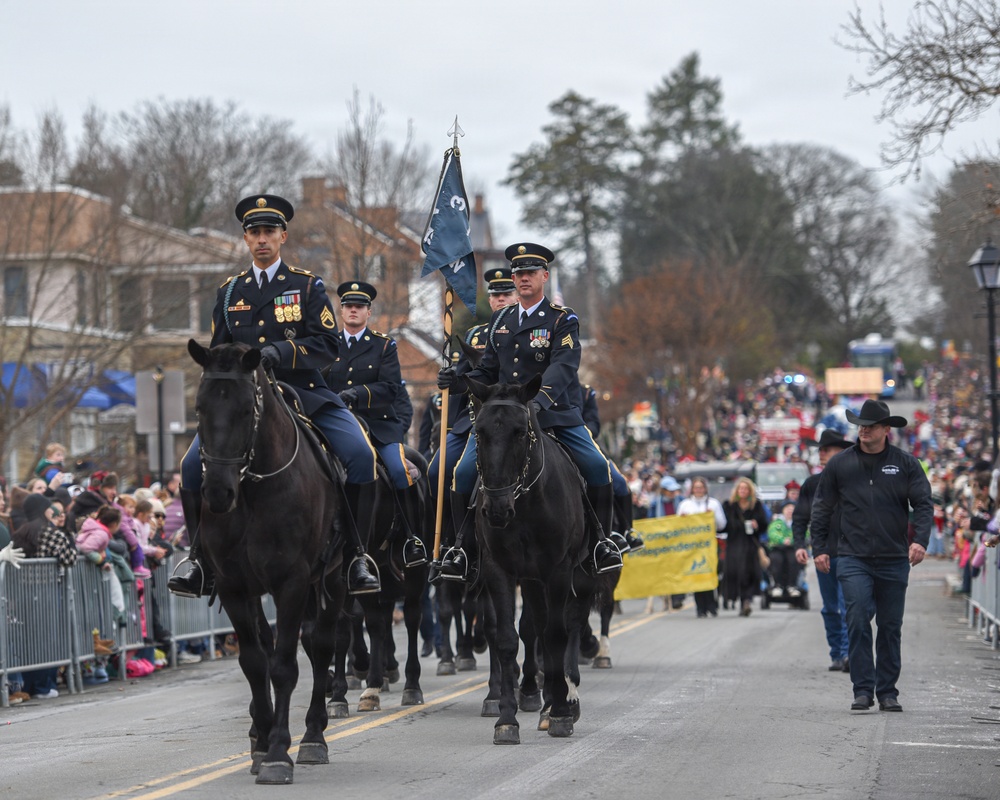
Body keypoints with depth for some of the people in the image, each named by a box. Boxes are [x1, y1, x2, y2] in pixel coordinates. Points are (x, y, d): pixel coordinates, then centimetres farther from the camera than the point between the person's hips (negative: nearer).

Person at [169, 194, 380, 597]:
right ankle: (200, 557, -1)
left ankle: (355, 554, -11)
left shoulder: (308, 286, 6)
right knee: (194, 464, -18)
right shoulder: (230, 292, 15)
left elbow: (329, 345, -4)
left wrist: (280, 352, -20)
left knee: (360, 455, -25)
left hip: (304, 391, -2)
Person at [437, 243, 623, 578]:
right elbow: (488, 371, 18)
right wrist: (460, 381, -5)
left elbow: (563, 366, -19)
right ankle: (463, 543, 4)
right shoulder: (500, 320, 15)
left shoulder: (563, 320, -2)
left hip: (556, 413, -3)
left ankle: (601, 540, -3)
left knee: (598, 468, -21)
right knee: (465, 473, -13)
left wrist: (541, 399, -38)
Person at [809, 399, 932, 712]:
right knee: (858, 622, -11)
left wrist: (919, 540, -15)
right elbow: (822, 508, 11)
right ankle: (863, 690, -7)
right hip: (854, 559, -1)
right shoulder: (840, 464, 6)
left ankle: (887, 692, 14)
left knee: (890, 627, 6)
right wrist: (819, 548, 5)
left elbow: (923, 504, 0)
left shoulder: (905, 463, 4)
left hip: (894, 560, 1)